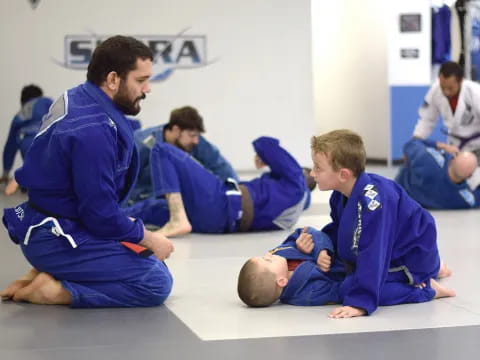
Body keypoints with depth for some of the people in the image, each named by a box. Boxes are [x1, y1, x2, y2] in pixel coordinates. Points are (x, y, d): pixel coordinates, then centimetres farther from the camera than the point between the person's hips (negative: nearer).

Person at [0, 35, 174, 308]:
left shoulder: (77, 99, 4)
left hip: (50, 226, 10)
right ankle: (54, 289, -11)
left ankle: (50, 270, 11)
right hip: (57, 239, -10)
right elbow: (102, 215, -22)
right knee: (157, 283, -13)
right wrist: (150, 239, -7)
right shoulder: (93, 131, -26)